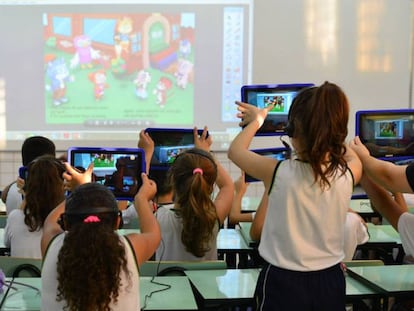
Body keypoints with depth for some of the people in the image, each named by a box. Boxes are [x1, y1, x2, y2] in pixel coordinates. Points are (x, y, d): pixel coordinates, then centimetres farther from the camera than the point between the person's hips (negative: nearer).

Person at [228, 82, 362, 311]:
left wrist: (256, 120, 17)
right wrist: (325, 127, 25)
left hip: (283, 282, -2)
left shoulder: (278, 172, -19)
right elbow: (352, 155, 15)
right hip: (330, 281, 3)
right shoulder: (348, 174, -13)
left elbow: (235, 150, 2)